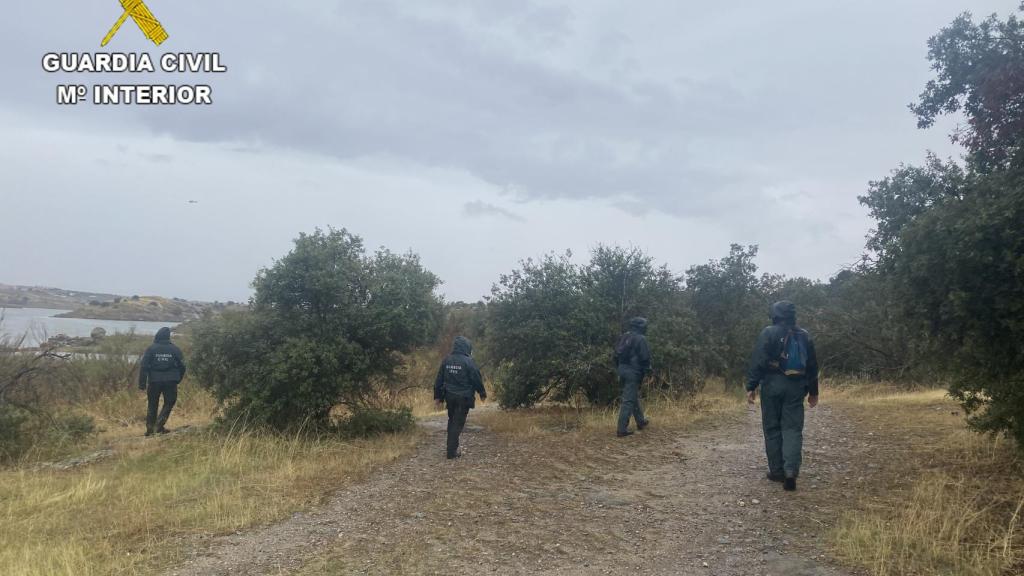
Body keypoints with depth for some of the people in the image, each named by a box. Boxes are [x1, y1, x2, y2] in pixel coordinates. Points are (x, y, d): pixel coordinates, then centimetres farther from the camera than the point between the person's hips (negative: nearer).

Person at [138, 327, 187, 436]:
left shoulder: (151, 349, -2)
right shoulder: (175, 349, 1)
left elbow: (143, 366, -5)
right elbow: (182, 365, 4)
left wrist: (142, 383, -3)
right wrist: (177, 379, 16)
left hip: (154, 381, 1)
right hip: (170, 382, 0)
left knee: (153, 405, 13)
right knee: (168, 403, 11)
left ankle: (150, 428, 12)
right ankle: (159, 425, -2)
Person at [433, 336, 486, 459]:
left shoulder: (446, 360, 3)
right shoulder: (468, 361, -13)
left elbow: (439, 379, 6)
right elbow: (477, 379, -9)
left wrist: (438, 396, 14)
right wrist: (482, 393, 7)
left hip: (449, 396, 5)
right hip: (463, 397, -5)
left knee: (452, 421, 20)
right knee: (458, 423, 1)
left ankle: (451, 447, 25)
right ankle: (452, 451, -1)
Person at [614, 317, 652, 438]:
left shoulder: (624, 337, 11)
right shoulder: (640, 339, -13)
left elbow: (617, 354, 15)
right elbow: (645, 357, -15)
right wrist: (647, 369, -1)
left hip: (623, 370, 8)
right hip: (633, 372, -8)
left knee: (634, 396, 23)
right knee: (628, 400, -6)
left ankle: (641, 422, 36)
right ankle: (622, 429, -8)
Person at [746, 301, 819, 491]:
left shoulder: (768, 333, -5)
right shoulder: (804, 336, 10)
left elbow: (757, 361, -11)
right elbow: (812, 366, 15)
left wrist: (751, 386, -8)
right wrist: (813, 391, 22)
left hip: (772, 384, -3)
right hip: (796, 387, 3)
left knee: (772, 428, 7)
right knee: (793, 429, 1)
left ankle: (777, 471, 12)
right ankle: (791, 471, -13)